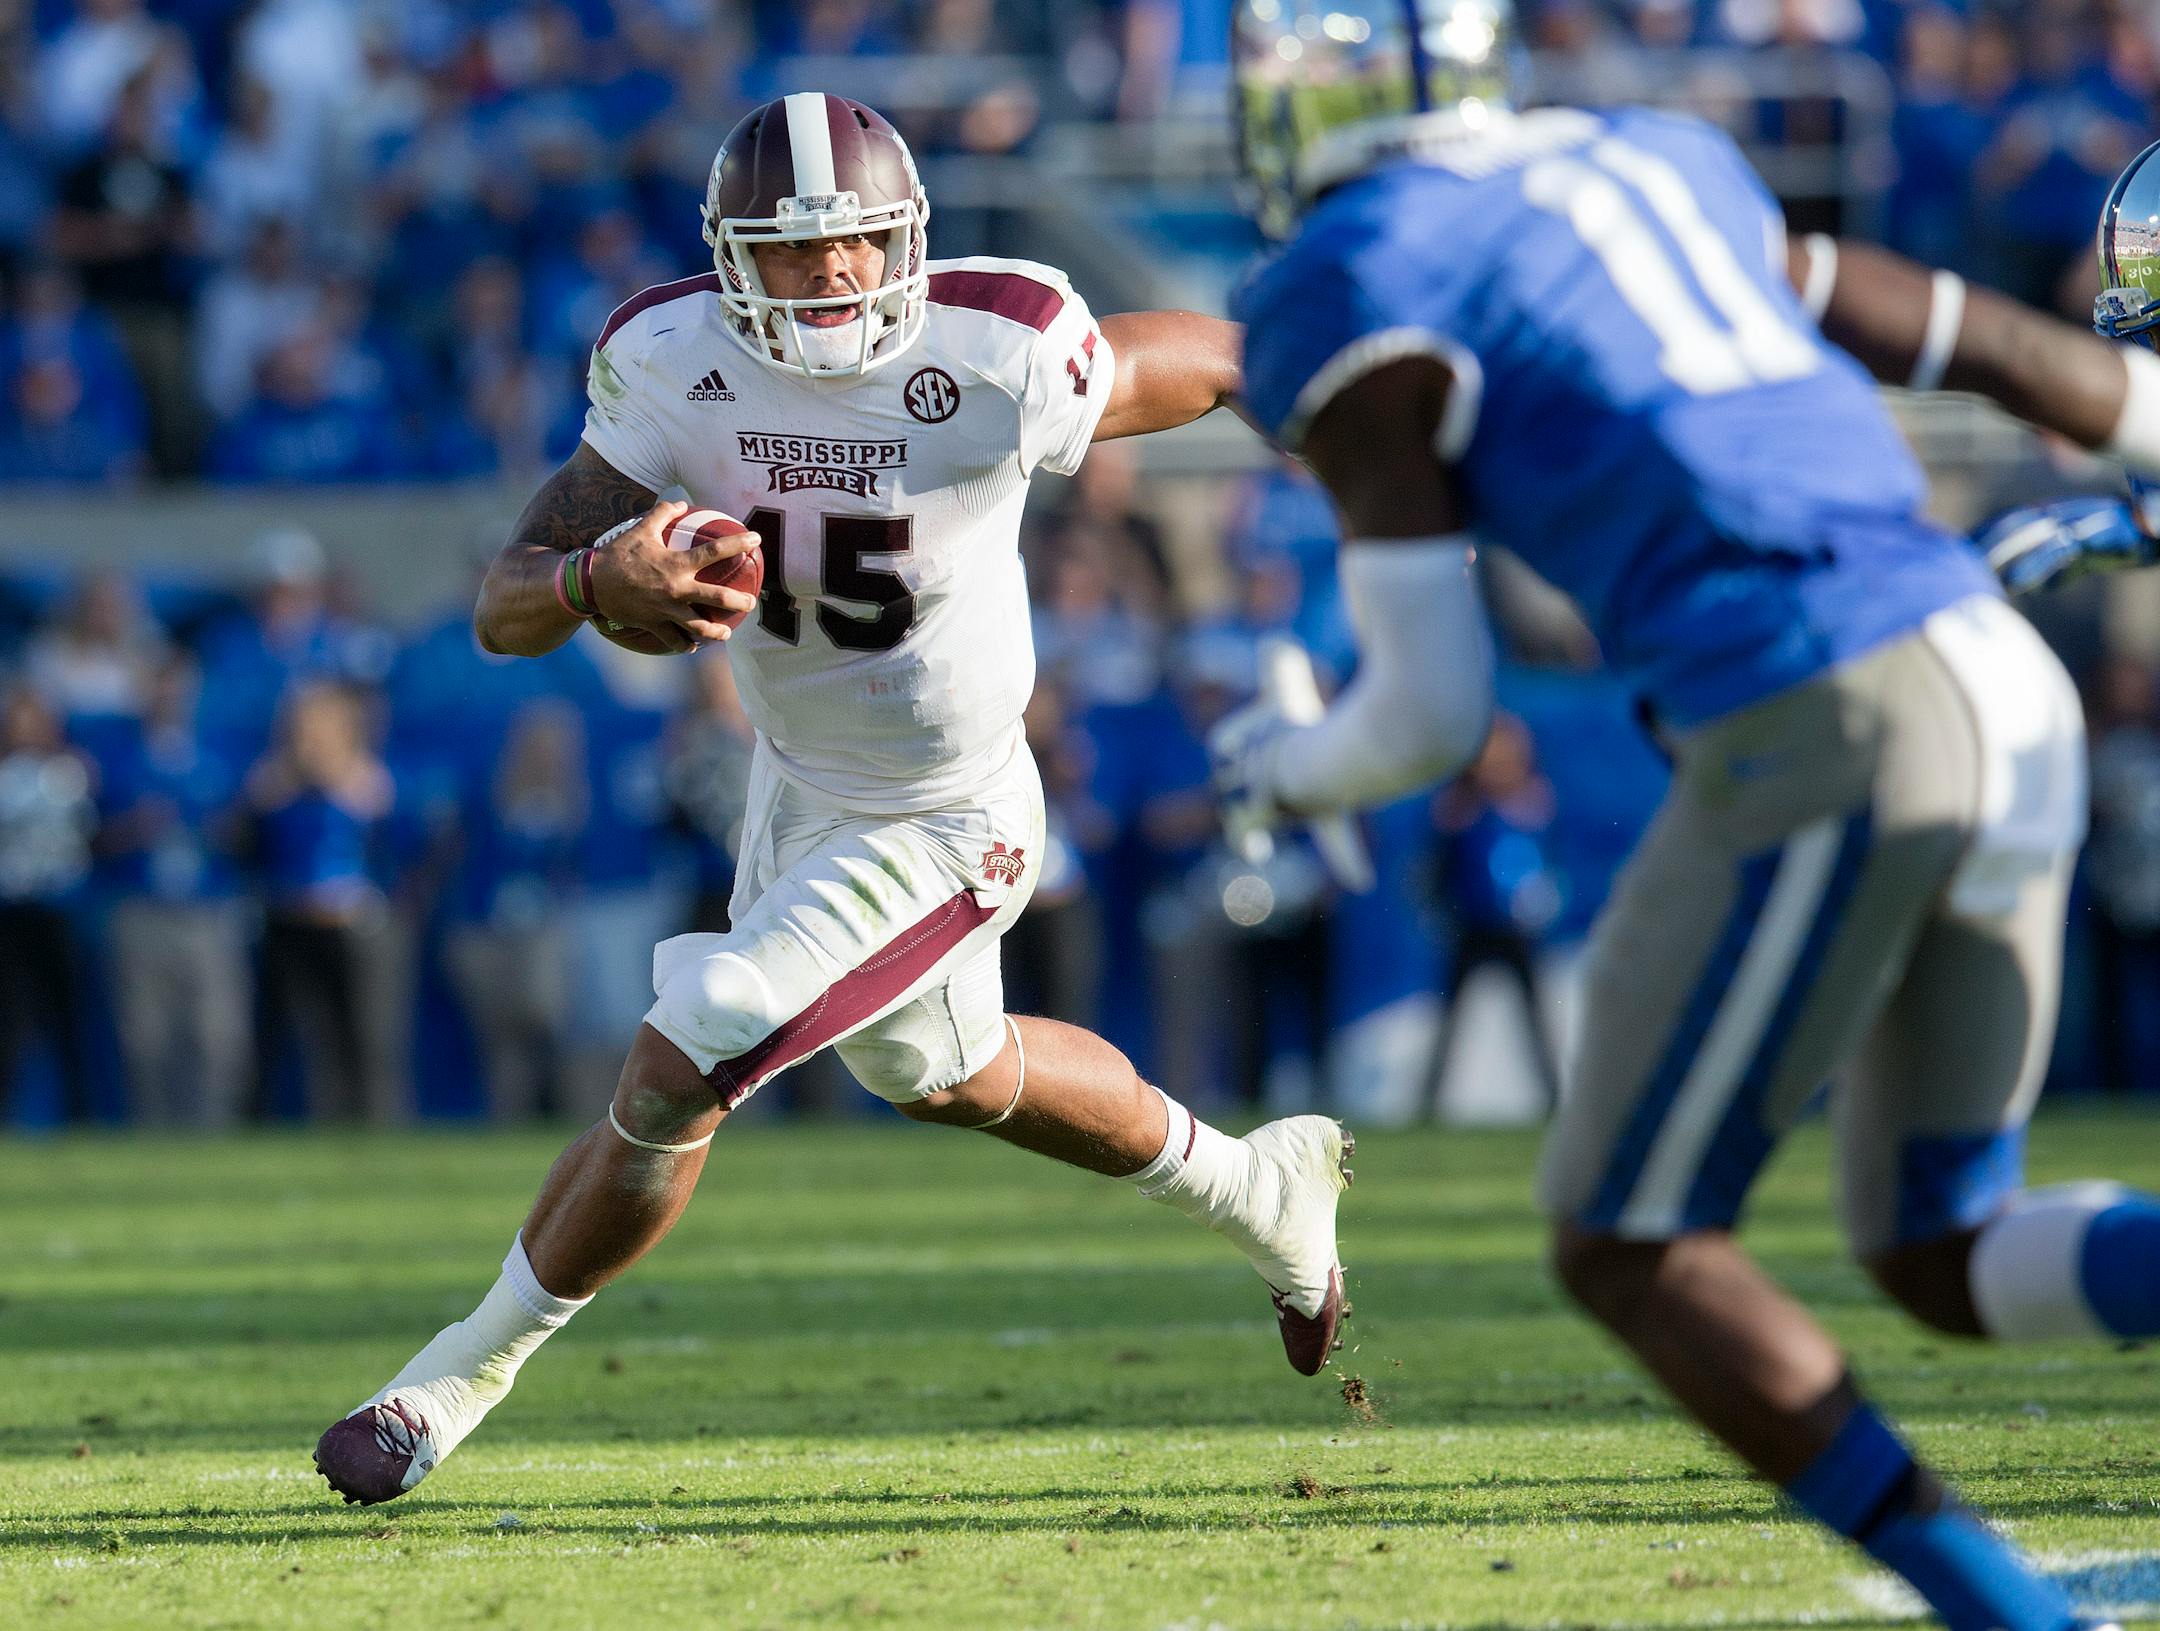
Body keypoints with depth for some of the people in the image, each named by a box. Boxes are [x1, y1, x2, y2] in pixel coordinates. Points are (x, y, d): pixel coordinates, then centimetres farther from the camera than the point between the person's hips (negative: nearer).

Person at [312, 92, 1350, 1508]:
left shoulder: (997, 368, -31)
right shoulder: (675, 368, -19)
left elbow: (1213, 357, -12)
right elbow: (505, 609, -22)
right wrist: (602, 580, -45)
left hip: (936, 832, -6)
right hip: (800, 780, 6)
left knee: (673, 1076, -12)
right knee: (956, 1076, 29)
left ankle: (467, 1373, 10)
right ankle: (1259, 1190, 55)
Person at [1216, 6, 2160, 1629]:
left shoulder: (1346, 301, 0)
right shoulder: (1655, 163, 23)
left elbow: (1431, 713, -2)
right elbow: (1993, 341, 28)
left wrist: (1295, 770, 21)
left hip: (1815, 745, -7)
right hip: (2004, 685, 7)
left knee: (1628, 1246, 8)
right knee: (1941, 1254, 17)